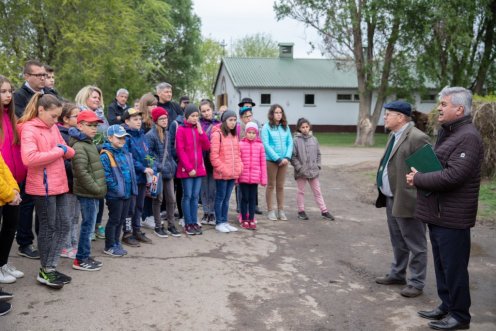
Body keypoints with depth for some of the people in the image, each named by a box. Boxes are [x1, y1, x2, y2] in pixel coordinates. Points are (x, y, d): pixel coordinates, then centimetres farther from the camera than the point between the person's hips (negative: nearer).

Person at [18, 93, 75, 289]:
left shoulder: (53, 127, 12)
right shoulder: (29, 129, -12)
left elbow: (68, 151, 19)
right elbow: (29, 158, -27)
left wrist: (66, 150, -3)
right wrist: (58, 151, -19)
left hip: (59, 184, 8)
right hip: (42, 187, -8)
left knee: (63, 225, 11)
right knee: (48, 228, 3)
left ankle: (49, 268, 22)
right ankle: (46, 272, 18)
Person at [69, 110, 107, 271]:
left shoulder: (90, 144, 16)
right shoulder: (79, 146, -15)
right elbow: (81, 172, -22)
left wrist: (99, 188, 14)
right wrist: (97, 189, -18)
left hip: (93, 193, 9)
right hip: (87, 193, -9)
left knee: (89, 225, 15)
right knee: (88, 225, -3)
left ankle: (85, 256, 25)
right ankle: (81, 260, 7)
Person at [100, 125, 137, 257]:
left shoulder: (125, 154, 11)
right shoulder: (105, 155, -15)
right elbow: (106, 176, -19)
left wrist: (132, 188, 10)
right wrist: (117, 189, -20)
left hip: (127, 193, 8)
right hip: (114, 195, -8)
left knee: (121, 220, 17)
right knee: (114, 220, 3)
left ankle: (116, 243, 31)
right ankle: (109, 246, 17)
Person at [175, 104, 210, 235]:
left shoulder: (199, 129, 12)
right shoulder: (181, 130, -5)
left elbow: (207, 147, 5)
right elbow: (180, 151, -10)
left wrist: (201, 132, -7)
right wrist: (189, 168, -13)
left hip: (199, 168, 5)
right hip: (186, 169, -5)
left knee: (195, 197, 9)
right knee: (187, 196, 0)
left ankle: (194, 222, 16)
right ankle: (188, 224, 8)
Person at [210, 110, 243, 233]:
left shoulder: (234, 135, 13)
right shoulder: (217, 134, -10)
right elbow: (214, 155, -14)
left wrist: (239, 167, 5)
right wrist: (223, 169, -15)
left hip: (233, 173, 7)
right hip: (221, 174, -7)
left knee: (227, 198, 13)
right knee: (220, 198, 3)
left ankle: (225, 221, 22)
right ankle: (219, 223, 11)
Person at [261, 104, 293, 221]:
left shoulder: (285, 127, 7)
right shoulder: (266, 127, -6)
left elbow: (290, 143, 5)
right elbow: (266, 145, -11)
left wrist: (287, 157, -9)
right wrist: (277, 159, -14)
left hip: (283, 160, 4)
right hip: (271, 160, -4)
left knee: (280, 186, 10)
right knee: (271, 186, 6)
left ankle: (281, 210, 18)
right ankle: (270, 211, 14)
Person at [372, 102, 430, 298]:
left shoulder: (417, 138, -19)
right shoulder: (394, 136, 12)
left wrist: (418, 200, -19)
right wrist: (384, 193, 18)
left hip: (406, 201, -10)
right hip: (392, 199, 10)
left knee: (415, 245, 5)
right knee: (398, 243, 22)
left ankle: (416, 283, 16)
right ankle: (397, 274, 36)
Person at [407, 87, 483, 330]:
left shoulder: (468, 137, -18)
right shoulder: (446, 133, 15)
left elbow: (453, 176, -26)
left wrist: (418, 179, -15)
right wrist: (420, 176, 1)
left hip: (452, 216, -10)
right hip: (437, 212, 10)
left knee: (454, 267, 2)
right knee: (441, 264, 18)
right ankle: (447, 306, 31)